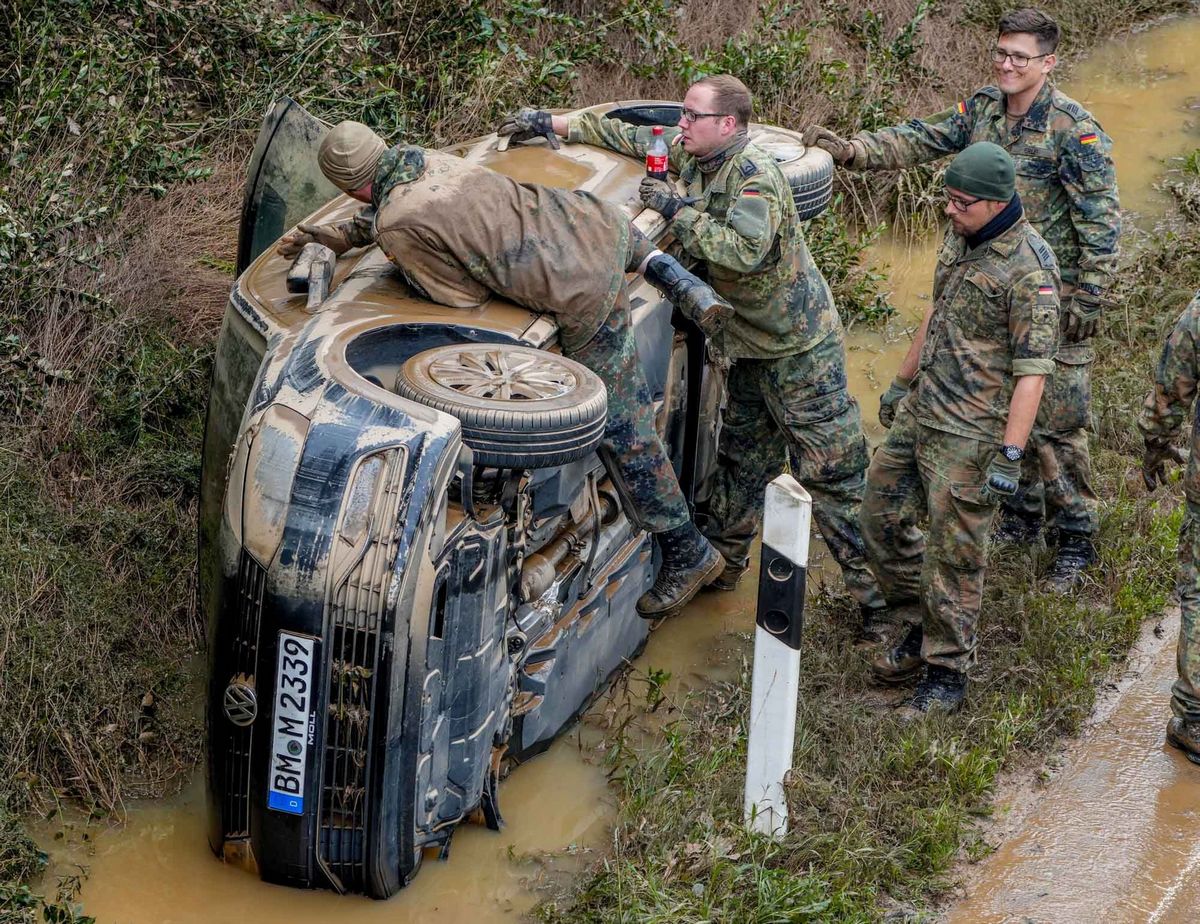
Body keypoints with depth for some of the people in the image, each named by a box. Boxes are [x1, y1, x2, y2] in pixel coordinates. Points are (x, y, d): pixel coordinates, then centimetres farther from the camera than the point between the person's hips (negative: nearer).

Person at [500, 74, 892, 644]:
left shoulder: (755, 177, -23)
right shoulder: (688, 156, 3)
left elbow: (744, 251, -37)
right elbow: (629, 137, 16)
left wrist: (678, 210, -27)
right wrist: (550, 124, 12)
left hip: (801, 347, -9)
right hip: (749, 344, 9)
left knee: (832, 474, -7)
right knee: (743, 459, 21)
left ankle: (876, 595, -4)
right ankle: (723, 562, 36)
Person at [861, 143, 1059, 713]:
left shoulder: (1028, 269, -21)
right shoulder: (959, 237, 6)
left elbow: (1032, 371, -21)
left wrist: (1010, 456, -23)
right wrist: (904, 380, 26)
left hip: (970, 433, -9)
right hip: (920, 410, 9)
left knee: (953, 553, 0)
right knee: (882, 516, 15)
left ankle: (947, 671, 14)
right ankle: (922, 628, 32)